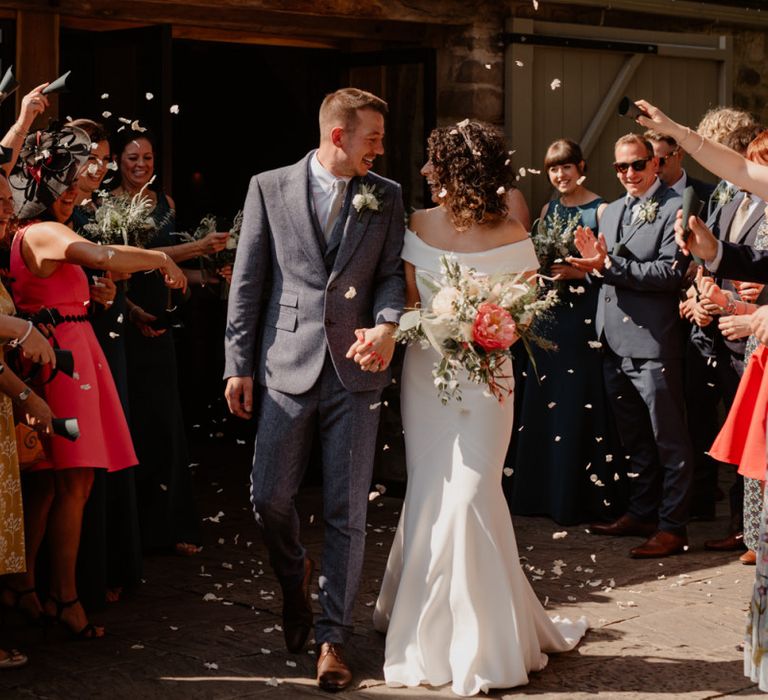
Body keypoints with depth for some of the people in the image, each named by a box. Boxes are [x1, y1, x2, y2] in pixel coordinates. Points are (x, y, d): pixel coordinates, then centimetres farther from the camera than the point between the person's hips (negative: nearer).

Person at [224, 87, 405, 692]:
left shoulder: (386, 196, 9)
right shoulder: (270, 188, 4)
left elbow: (392, 273, 5)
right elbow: (248, 282, 3)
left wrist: (388, 325, -17)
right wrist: (239, 365, 0)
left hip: (356, 370, 1)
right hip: (288, 367, -1)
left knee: (347, 511, 1)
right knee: (270, 497, 1)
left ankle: (333, 636, 11)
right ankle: (295, 578, 33)